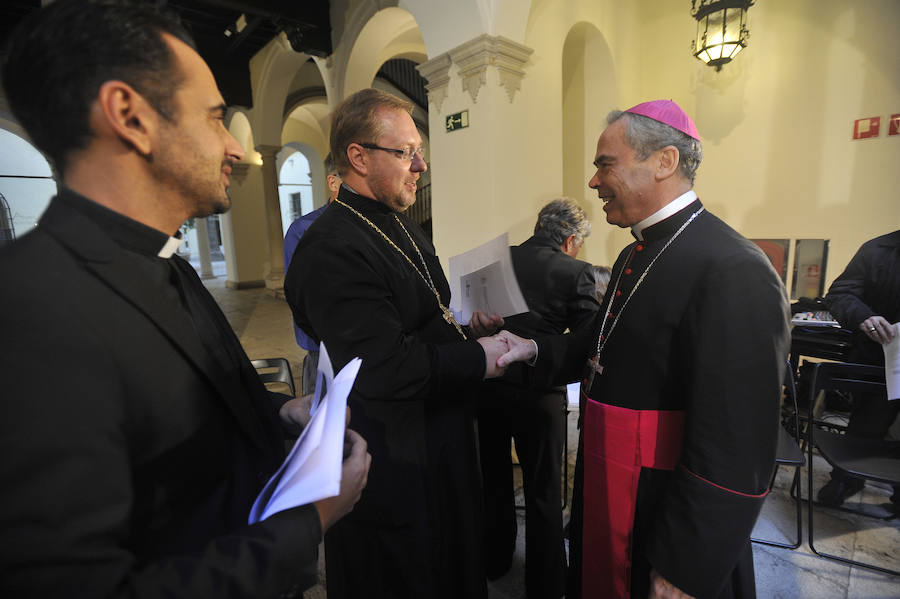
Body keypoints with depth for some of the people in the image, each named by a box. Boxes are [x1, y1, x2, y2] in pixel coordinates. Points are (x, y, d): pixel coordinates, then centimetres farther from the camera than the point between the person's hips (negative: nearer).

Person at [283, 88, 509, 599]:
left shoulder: (402, 225, 7)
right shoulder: (332, 250, -25)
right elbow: (386, 371, -31)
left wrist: (464, 327, -1)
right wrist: (477, 358, -19)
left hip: (442, 442, 9)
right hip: (394, 466, -9)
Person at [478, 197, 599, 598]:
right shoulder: (575, 273, -10)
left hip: (488, 382, 4)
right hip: (539, 394, -4)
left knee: (493, 478, 24)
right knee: (543, 493, 16)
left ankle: (493, 561, 45)